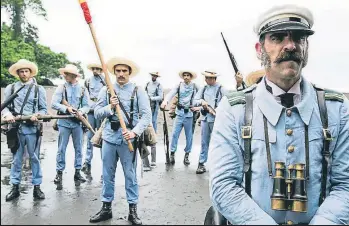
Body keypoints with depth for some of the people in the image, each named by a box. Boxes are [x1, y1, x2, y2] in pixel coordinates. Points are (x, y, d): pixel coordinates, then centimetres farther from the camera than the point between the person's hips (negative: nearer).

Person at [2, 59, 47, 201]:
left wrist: (37, 115, -16)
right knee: (16, 159, 10)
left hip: (33, 128, -1)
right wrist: (7, 114, -15)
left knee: (34, 158, 6)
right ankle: (15, 187, 21)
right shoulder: (10, 88, 8)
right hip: (16, 128, 1)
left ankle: (37, 187, 15)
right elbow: (4, 106, 7)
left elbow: (44, 109, 4)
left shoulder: (39, 89, 5)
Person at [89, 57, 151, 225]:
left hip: (128, 139, -2)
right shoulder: (106, 90, 8)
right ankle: (106, 208, 26)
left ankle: (133, 210, 18)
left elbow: (146, 115, -7)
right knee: (107, 175, 12)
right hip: (109, 138, 3)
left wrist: (135, 132, -19)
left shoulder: (138, 91, 0)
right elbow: (97, 113, 6)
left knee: (130, 175, 6)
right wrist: (110, 107, -13)